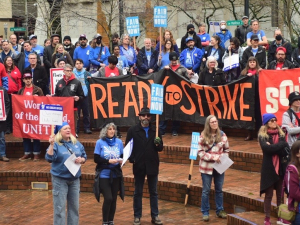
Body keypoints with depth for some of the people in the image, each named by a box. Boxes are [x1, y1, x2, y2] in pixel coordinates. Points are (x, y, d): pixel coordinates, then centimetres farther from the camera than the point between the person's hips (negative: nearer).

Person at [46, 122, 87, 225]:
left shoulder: (76, 143, 9)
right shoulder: (56, 144, -7)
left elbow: (84, 157, 13)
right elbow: (49, 158, -19)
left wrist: (81, 160, -9)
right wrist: (51, 145, -29)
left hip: (75, 179, 5)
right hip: (60, 180, -5)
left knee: (74, 206, 12)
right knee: (60, 208, -2)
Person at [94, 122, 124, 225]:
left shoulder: (119, 142, 4)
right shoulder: (100, 142, -5)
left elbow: (122, 156, 9)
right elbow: (96, 159, -8)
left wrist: (121, 160, -14)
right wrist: (108, 161, -19)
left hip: (116, 174, 3)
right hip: (104, 175, -3)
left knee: (114, 199, 5)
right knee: (108, 198, -10)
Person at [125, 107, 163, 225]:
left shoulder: (155, 130, 6)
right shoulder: (133, 130, -3)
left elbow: (160, 148, 8)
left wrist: (158, 144, -14)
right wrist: (131, 159, -17)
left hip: (152, 166, 2)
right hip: (138, 166, -2)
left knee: (153, 192, 8)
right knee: (138, 193, 8)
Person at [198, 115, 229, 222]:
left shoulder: (222, 135, -1)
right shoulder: (203, 136, -10)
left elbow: (226, 150, 9)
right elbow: (200, 152, -9)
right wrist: (213, 157, -19)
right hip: (206, 167, -3)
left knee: (219, 189, 13)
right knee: (206, 190, 5)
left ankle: (219, 210, 25)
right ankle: (205, 212, 15)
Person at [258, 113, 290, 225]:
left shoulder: (281, 134, 6)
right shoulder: (262, 135, -4)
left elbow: (286, 151, -5)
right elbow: (266, 148, -22)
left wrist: (273, 147, -15)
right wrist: (281, 145, -13)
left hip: (281, 167, 3)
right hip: (269, 168, -3)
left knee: (280, 194, 8)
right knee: (269, 194, 2)